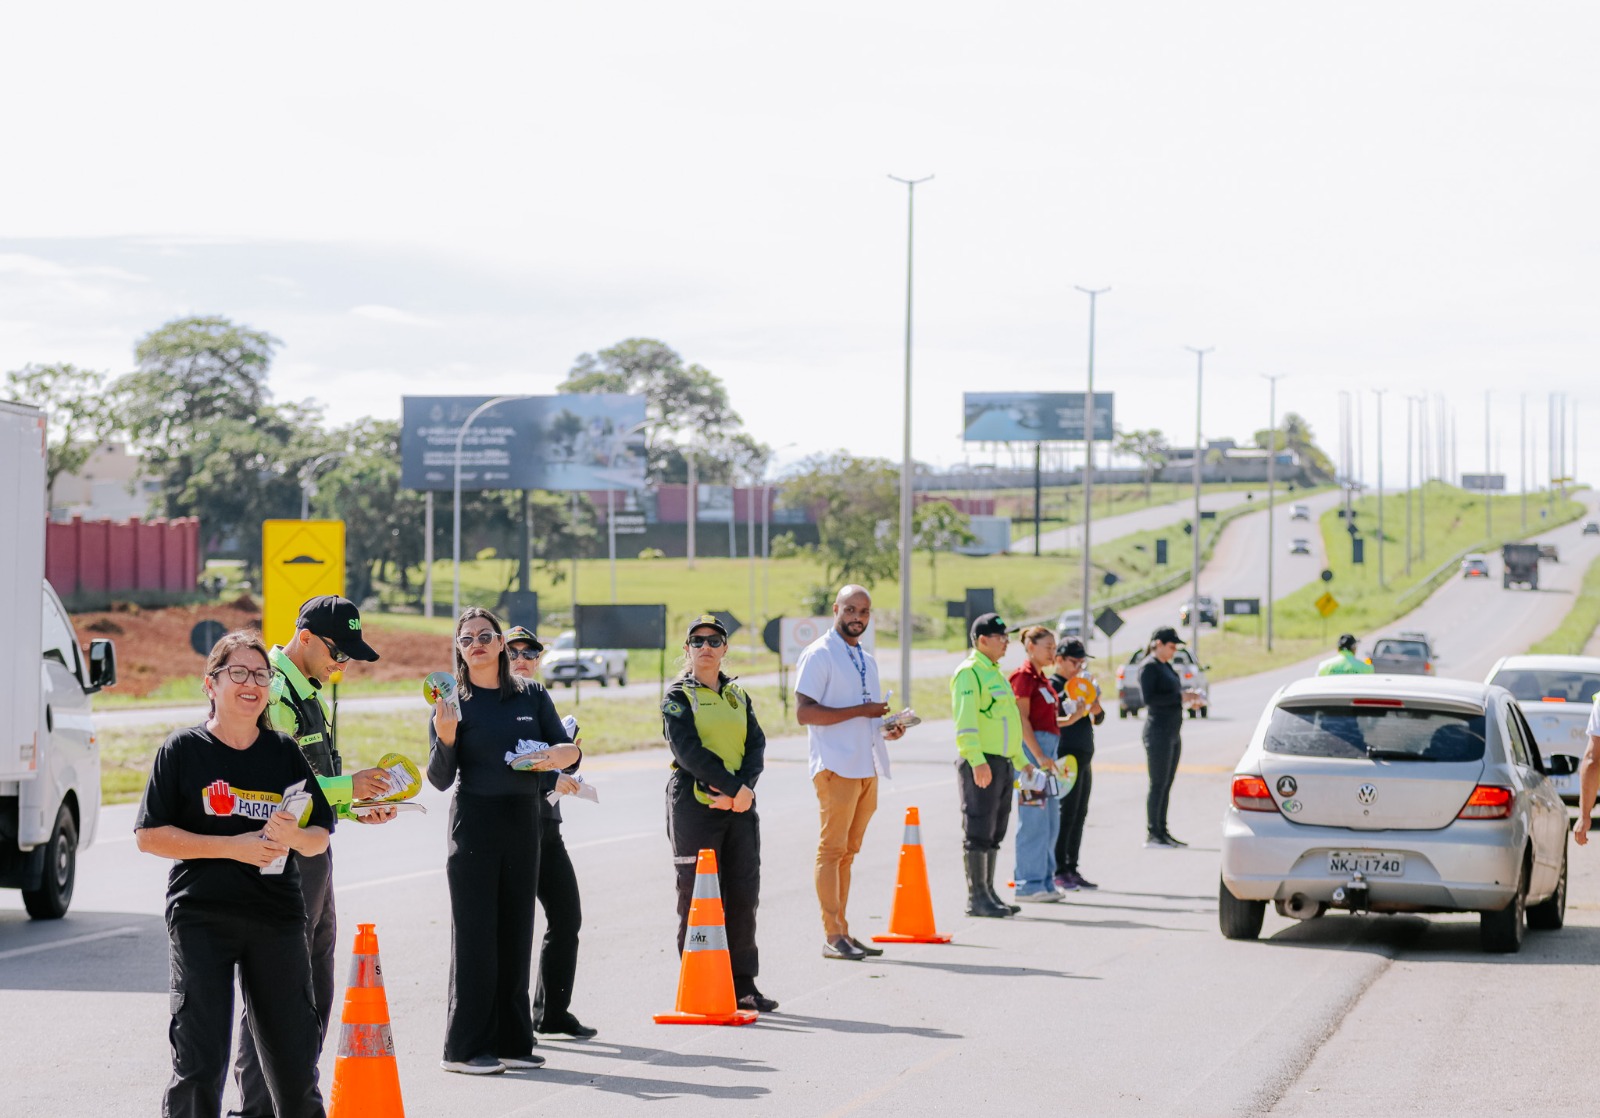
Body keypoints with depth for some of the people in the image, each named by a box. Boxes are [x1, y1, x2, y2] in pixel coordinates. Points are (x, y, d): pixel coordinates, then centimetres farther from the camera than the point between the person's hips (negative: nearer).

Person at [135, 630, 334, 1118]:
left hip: (277, 918, 3)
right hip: (201, 918, -3)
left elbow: (320, 837, 12)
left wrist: (294, 836, -12)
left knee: (293, 1055, 6)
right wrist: (233, 846, -13)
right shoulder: (184, 749, 0)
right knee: (200, 1062, -6)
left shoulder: (284, 752, 9)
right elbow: (150, 836, -4)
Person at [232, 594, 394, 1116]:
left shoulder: (307, 695, 17)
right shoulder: (273, 693, -16)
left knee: (315, 993, 15)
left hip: (314, 856, 10)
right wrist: (347, 786, -21)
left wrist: (355, 808, 10)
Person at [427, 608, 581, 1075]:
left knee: (516, 933, 7)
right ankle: (466, 1048, -1)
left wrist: (558, 755, -16)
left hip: (524, 822, 4)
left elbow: (569, 748, 6)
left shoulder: (532, 695, 8)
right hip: (475, 822, -4)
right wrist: (444, 738, -24)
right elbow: (440, 779, -6)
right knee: (475, 934, -5)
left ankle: (511, 1041, 15)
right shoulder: (453, 702, -1)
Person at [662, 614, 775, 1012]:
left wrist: (742, 789, -13)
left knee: (743, 895, 4)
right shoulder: (678, 697, 0)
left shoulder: (738, 696, 16)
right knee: (698, 897, -3)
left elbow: (756, 746, 5)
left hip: (740, 805, 5)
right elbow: (689, 750, -12)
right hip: (694, 804, -5)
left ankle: (743, 984, 12)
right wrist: (733, 787, -18)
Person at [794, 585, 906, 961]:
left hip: (867, 769, 8)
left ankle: (842, 933, 12)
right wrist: (861, 710, -17)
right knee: (833, 848, -8)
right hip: (836, 767, -8)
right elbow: (804, 712, -16)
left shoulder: (867, 660, 20)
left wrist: (887, 729, 8)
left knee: (848, 851, 10)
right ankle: (833, 936, -8)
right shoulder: (819, 655, -6)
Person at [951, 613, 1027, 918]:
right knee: (978, 832, -7)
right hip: (980, 764, -10)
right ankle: (976, 897, -5)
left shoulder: (994, 673, 20)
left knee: (994, 833, 12)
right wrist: (977, 761, -28)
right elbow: (965, 721, -20)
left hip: (1002, 763, 10)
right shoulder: (969, 673, -10)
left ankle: (988, 893, 17)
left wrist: (1021, 760, 25)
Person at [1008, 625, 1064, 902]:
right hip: (1032, 747, -10)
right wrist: (1039, 757, -20)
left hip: (1046, 749, 10)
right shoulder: (1024, 676, -10)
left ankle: (1045, 881, 16)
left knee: (1050, 821, 11)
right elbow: (1021, 719, -16)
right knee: (1033, 820, -8)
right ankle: (1029, 884, -5)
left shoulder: (1042, 678, 18)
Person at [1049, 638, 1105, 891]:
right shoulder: (1053, 685, -7)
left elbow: (1099, 719, 18)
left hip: (1084, 756, 9)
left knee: (1080, 814, 10)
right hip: (1066, 756, -9)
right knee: (1066, 814, -8)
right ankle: (1059, 871, -4)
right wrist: (1069, 720, -30)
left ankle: (1072, 869, 15)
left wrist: (1094, 705, -3)